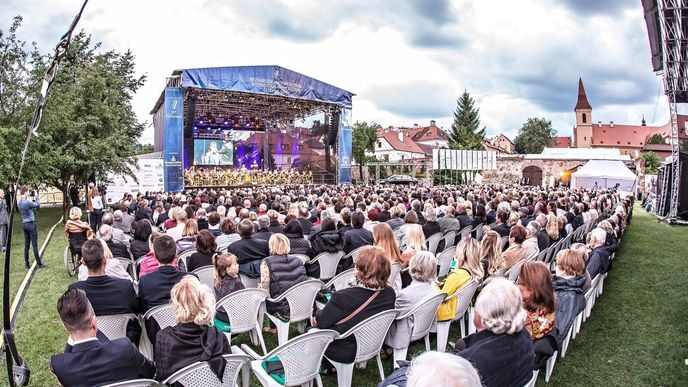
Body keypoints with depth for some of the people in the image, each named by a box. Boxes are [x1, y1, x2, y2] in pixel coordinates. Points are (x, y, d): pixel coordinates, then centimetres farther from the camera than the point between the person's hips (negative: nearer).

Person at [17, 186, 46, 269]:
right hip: (31, 224, -8)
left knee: (26, 244, 12)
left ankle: (26, 264, 16)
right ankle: (39, 263, 1)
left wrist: (31, 199, 8)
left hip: (24, 224, 8)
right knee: (35, 245, -4)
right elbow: (38, 205, -7)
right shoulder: (27, 202, -18)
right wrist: (35, 197, 3)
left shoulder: (19, 203, 8)